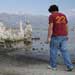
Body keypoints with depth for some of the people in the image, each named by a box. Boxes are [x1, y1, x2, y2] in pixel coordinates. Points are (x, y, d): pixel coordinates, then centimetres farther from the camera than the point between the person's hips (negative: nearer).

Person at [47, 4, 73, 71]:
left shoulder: (52, 16, -6)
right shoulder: (63, 15, 11)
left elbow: (50, 27, -14)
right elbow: (66, 26, 13)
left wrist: (49, 37, -12)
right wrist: (67, 35, 20)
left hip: (56, 36, -5)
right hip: (64, 36, 5)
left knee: (53, 51, 8)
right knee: (64, 51, 6)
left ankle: (53, 66, 18)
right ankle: (70, 66, -2)